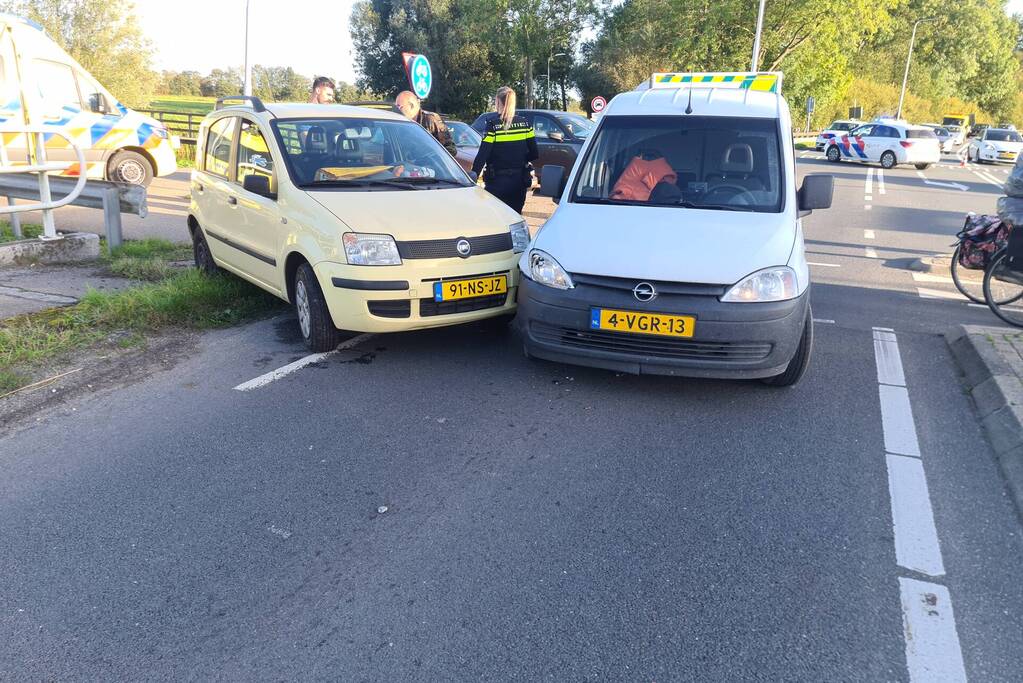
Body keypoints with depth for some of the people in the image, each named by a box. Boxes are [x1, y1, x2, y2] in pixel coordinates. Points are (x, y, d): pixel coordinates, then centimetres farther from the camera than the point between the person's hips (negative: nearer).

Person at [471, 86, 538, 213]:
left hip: (497, 181, -4)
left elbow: (483, 154, -14)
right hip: (519, 182, 4)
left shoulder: (492, 123, -9)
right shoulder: (524, 124, 4)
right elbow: (534, 154, 4)